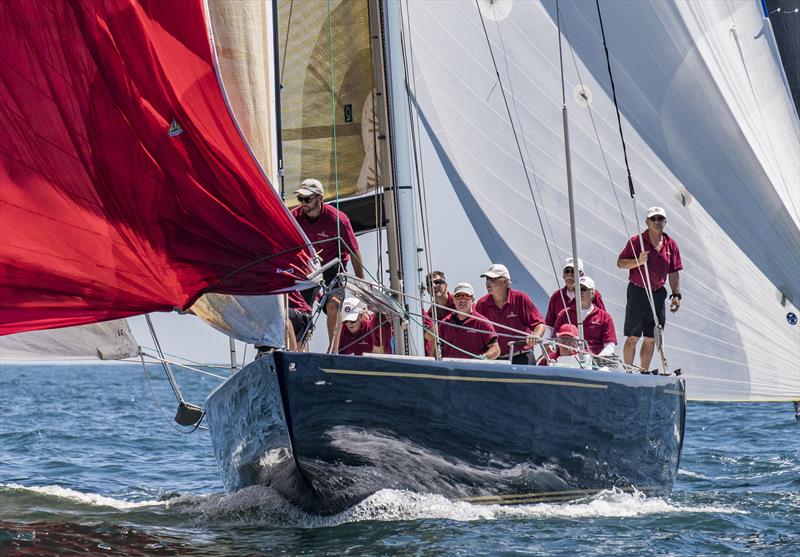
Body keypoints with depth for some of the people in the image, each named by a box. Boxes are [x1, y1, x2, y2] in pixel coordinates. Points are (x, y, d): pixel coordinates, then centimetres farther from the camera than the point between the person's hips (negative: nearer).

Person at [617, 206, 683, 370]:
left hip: (658, 294, 4)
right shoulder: (636, 241, -6)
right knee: (633, 337, -2)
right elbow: (620, 263, -5)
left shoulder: (671, 244, 6)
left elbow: (673, 273, 11)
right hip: (637, 293, -4)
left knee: (651, 339, 7)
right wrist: (638, 261, -22)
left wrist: (676, 295, 5)